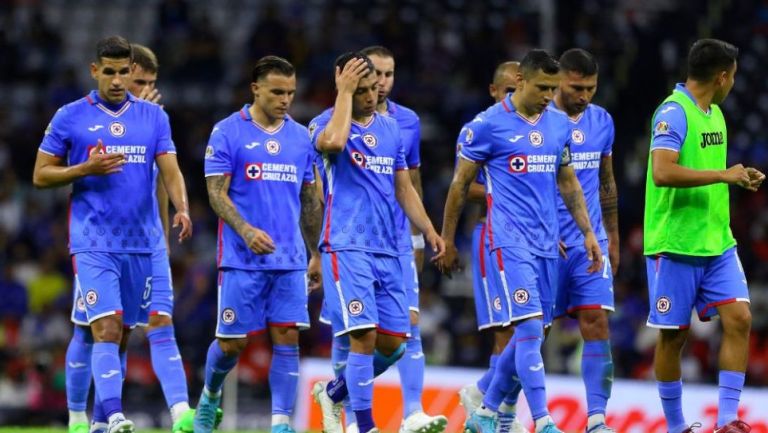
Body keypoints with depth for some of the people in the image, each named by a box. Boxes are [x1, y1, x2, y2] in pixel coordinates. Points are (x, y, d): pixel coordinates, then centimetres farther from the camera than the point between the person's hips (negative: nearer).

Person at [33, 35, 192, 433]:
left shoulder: (153, 116, 8)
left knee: (122, 336, 10)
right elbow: (41, 176, 2)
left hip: (141, 243, 4)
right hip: (93, 245, -4)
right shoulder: (70, 117, 0)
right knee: (107, 329, -18)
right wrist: (87, 168, -14)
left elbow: (170, 171, 1)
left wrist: (182, 209, -19)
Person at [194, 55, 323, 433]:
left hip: (290, 261, 4)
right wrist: (247, 231, -24)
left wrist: (316, 255, 16)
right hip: (242, 260, -4)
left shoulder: (300, 136, 10)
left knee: (287, 340, -5)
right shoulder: (228, 132, -4)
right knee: (232, 342, 3)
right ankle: (209, 396, 30)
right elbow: (216, 193, -8)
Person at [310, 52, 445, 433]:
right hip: (347, 247, -6)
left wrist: (428, 230, 8)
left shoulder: (391, 128, 15)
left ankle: (333, 392, 27)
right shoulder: (326, 123, -4)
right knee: (364, 335, -15)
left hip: (387, 250, 6)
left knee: (393, 343, 4)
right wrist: (345, 91, -20)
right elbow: (334, 142, -30)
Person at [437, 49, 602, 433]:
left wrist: (588, 232, 11)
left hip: (548, 243, 6)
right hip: (510, 241, -6)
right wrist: (447, 241, 2)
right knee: (530, 328, -14)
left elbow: (568, 183, 19)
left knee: (528, 335, 8)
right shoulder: (487, 125, -7)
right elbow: (460, 184, 0)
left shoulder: (559, 124, 10)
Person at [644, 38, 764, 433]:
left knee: (738, 318, -6)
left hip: (717, 243, 8)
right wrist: (723, 175, -23)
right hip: (675, 246, -8)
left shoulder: (715, 114, 13)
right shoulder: (673, 112, -15)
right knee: (673, 335, 2)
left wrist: (739, 178, 9)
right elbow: (663, 172, -27)